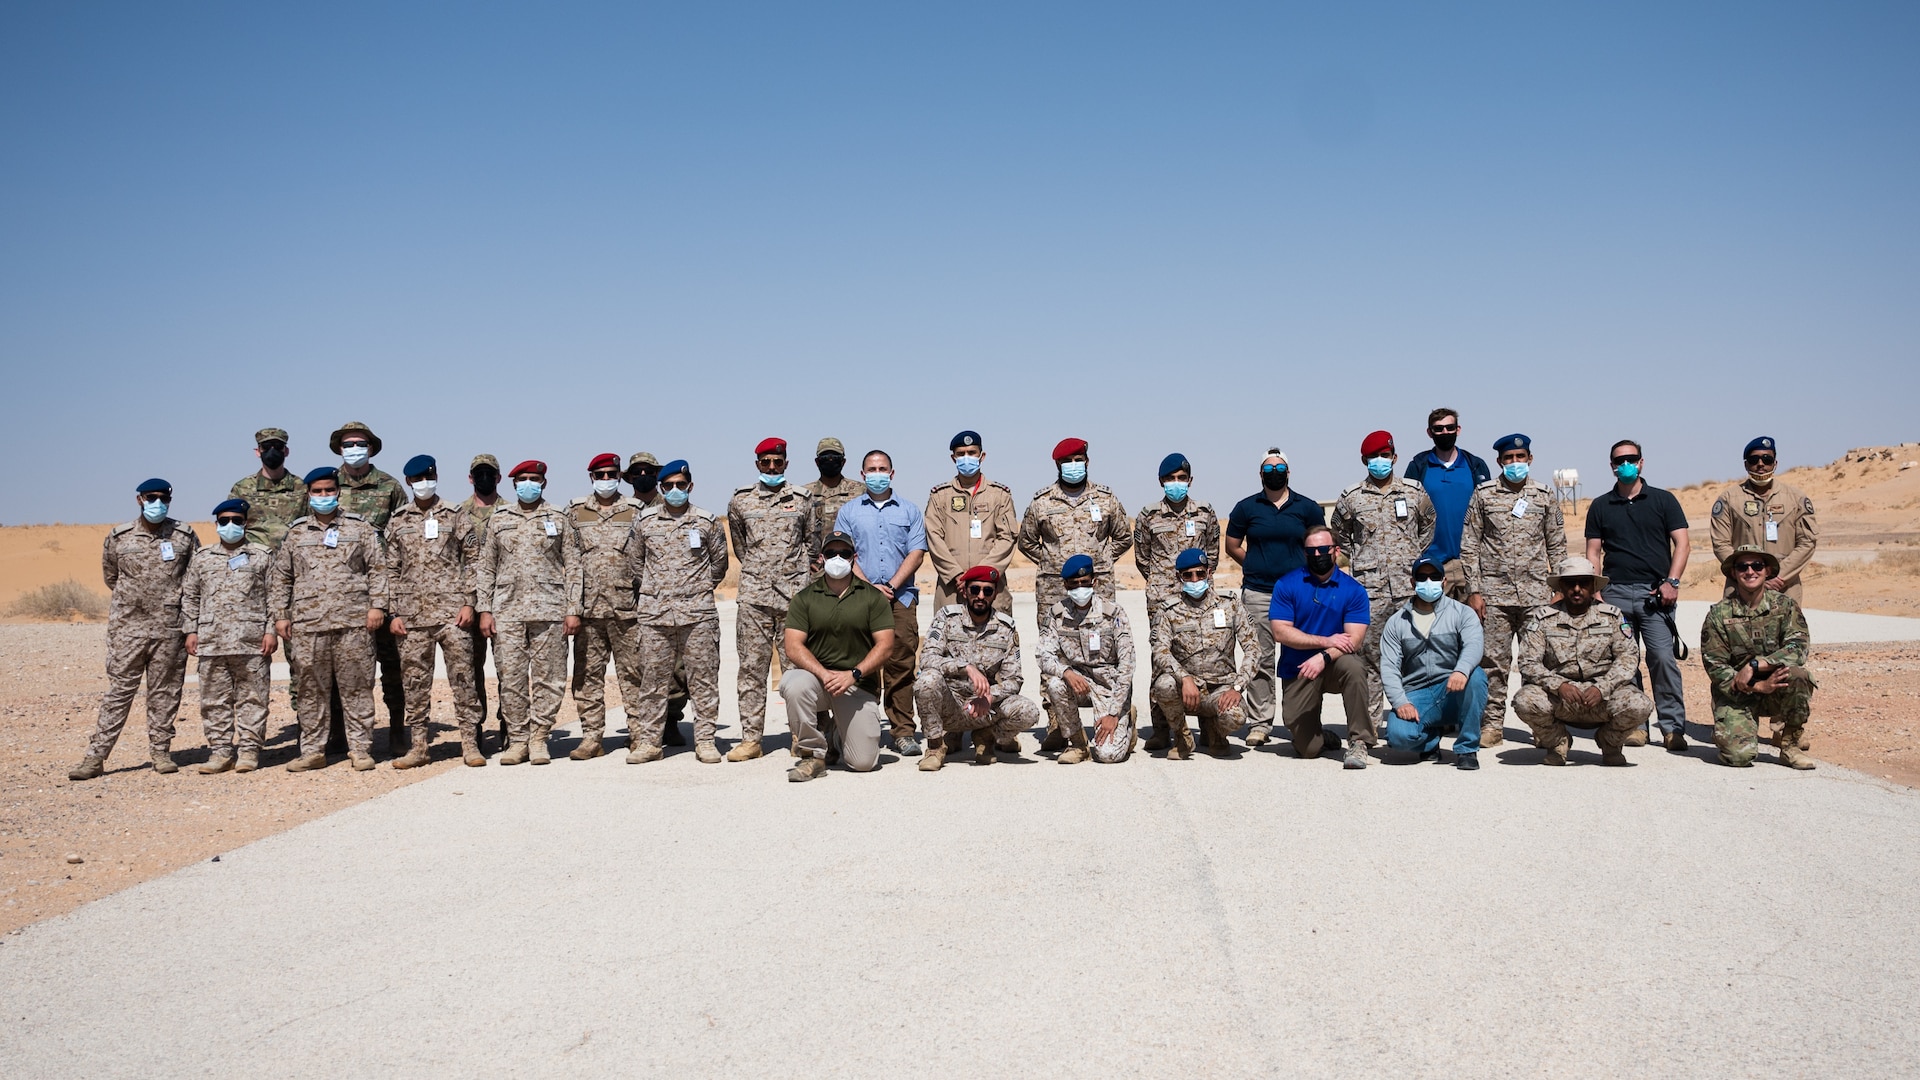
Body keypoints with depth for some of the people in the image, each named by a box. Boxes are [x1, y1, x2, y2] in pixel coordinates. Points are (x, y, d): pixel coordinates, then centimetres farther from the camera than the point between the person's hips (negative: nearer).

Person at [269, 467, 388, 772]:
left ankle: (360, 748, 6)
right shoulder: (295, 533, 14)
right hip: (307, 624, 2)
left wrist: (377, 606, -4)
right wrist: (280, 615, 9)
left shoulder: (360, 527, 8)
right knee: (312, 690, 5)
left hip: (354, 622, -2)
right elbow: (281, 577, 16)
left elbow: (378, 568, 5)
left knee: (356, 687, 0)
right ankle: (312, 751, 13)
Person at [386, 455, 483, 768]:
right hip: (412, 614, 2)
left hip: (452, 611, -2)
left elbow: (473, 560, 4)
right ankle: (419, 746, 13)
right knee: (416, 680, 5)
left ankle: (470, 743, 3)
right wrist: (393, 612, 3)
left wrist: (469, 602, -4)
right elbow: (391, 569, 10)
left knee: (462, 676, -2)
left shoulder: (456, 516, 6)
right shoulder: (397, 522, 11)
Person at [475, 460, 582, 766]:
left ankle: (539, 739, 9)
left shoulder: (560, 519, 8)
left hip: (549, 611, -1)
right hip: (507, 612, 1)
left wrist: (573, 609, -2)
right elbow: (485, 567, 12)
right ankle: (517, 740, 10)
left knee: (548, 678, 0)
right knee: (511, 679, 1)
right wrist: (484, 609, 3)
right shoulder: (498, 519, 12)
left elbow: (573, 566, 5)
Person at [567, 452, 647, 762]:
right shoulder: (574, 512, 10)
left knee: (633, 673, 0)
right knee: (587, 675, 3)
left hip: (627, 608, -1)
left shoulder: (636, 512, 7)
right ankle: (592, 737, 11)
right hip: (588, 608, 2)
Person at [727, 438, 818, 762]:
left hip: (794, 593, -1)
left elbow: (812, 541, 17)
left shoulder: (802, 500, 8)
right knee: (752, 668, 1)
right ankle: (750, 738, 5)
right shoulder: (740, 501, 9)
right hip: (754, 594, 1)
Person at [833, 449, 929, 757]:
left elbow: (916, 553, 4)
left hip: (901, 598, 0)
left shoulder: (909, 511, 13)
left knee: (901, 666, -3)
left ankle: (903, 732, 0)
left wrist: (892, 586, -8)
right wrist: (870, 587, -9)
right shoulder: (848, 512, 13)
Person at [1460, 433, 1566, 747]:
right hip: (1494, 593, -1)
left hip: (1536, 593, 1)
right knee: (1494, 661, 1)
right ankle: (1493, 723, 8)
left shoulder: (1545, 495, 8)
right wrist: (1473, 590, -3)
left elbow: (1557, 546, 11)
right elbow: (1469, 545, 3)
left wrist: (1559, 589, 5)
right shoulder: (1483, 494, 4)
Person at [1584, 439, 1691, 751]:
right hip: (1615, 593, 2)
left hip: (1655, 593, -2)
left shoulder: (1663, 500, 10)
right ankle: (1634, 724, 7)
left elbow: (1681, 543, 5)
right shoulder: (1600, 506, 14)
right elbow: (1593, 553, 12)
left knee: (1664, 657, -10)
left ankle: (1673, 726, -4)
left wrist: (1672, 581, -7)